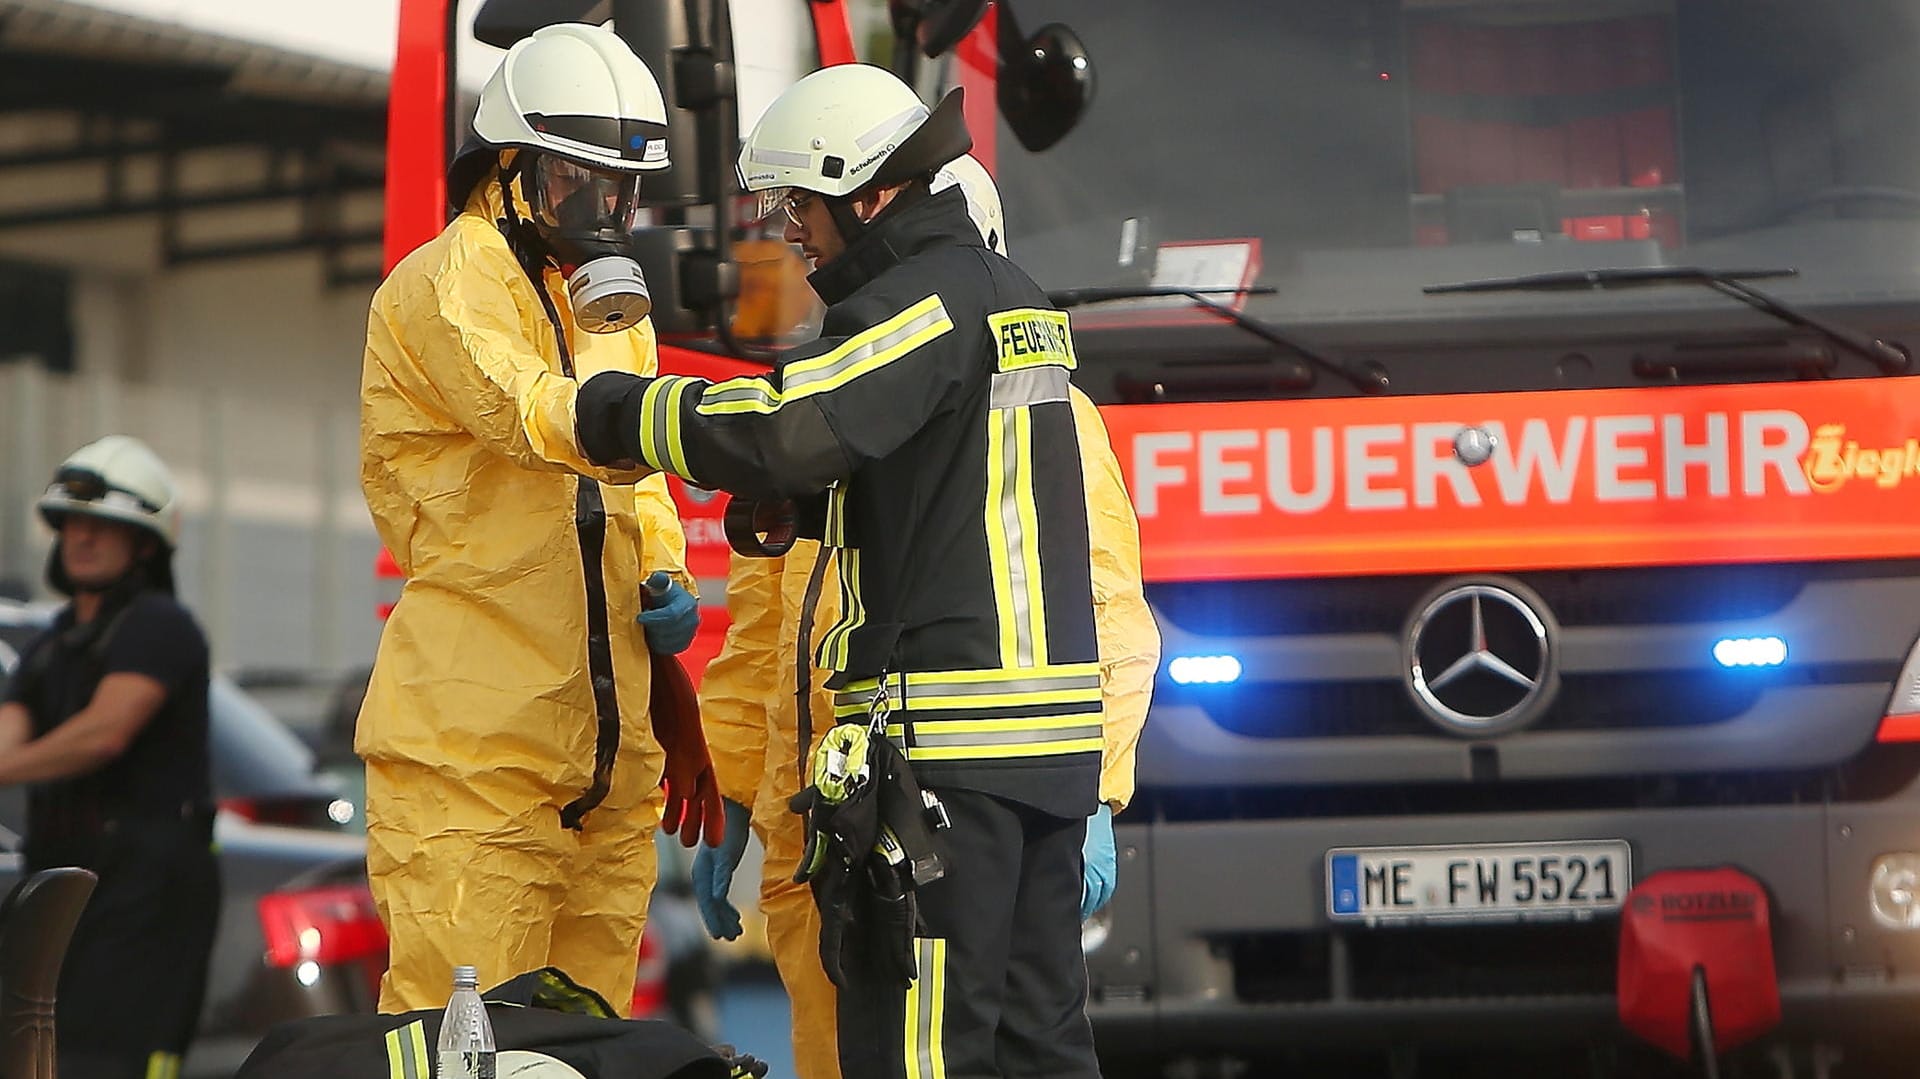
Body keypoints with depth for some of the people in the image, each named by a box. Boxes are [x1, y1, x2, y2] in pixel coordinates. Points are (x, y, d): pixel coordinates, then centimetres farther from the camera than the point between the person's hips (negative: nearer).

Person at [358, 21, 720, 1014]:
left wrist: (664, 582, 7)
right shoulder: (445, 287, -7)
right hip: (475, 742, -8)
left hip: (607, 742, 8)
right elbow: (536, 414, -25)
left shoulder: (611, 302, 22)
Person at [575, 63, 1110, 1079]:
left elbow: (788, 426, -24)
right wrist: (789, 501, 12)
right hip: (1047, 737, 10)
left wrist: (610, 411, -12)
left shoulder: (931, 297, -11)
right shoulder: (1013, 296, 20)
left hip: (948, 733, -10)